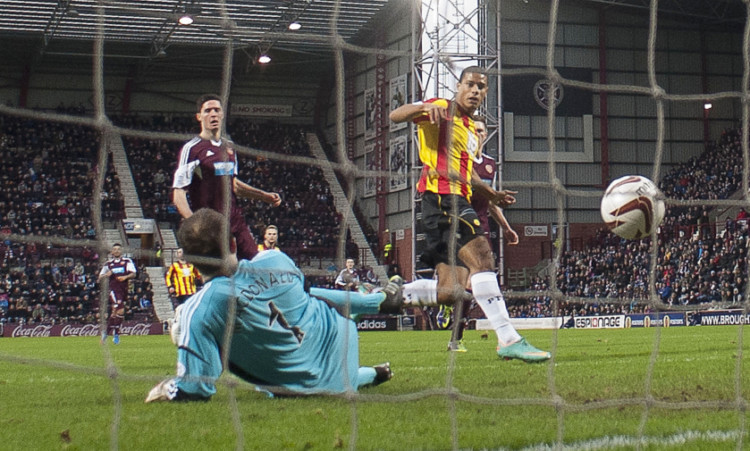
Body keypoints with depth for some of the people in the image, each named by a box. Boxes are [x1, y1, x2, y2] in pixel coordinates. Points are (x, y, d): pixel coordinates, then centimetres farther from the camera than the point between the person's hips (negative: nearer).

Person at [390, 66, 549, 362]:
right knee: (481, 257, -24)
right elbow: (395, 116, -10)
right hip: (441, 196, -9)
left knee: (451, 291, 1)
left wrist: (492, 195, 24)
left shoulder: (472, 130, 27)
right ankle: (508, 340, -29)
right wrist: (423, 107, -30)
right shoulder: (443, 110, 2)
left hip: (458, 202, 9)